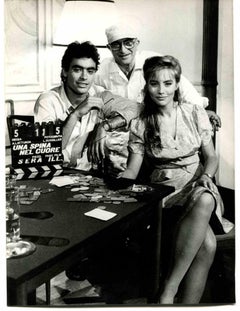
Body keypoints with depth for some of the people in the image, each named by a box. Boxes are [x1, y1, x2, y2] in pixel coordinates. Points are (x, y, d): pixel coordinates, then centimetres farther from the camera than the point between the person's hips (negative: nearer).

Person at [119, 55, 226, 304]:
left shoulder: (195, 114, 7)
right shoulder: (140, 125, 6)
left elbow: (211, 157, 11)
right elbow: (131, 172, 4)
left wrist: (206, 175, -12)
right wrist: (119, 176, -20)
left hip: (197, 186, 1)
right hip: (164, 189, -1)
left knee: (205, 201, -39)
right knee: (207, 242, -32)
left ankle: (169, 290, -31)